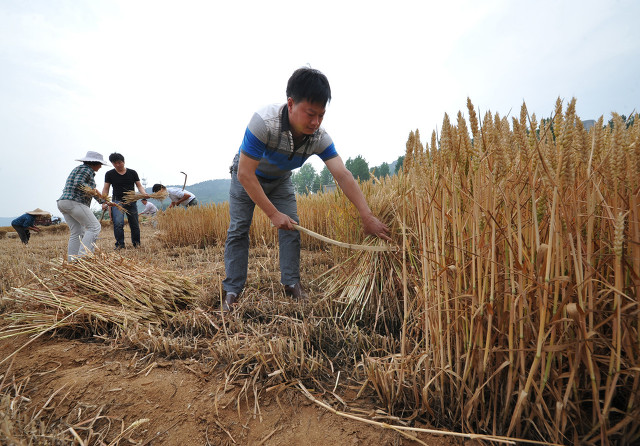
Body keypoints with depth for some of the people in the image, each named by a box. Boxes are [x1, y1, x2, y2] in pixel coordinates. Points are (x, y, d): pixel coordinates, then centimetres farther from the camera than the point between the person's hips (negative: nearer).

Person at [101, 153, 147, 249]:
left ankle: (136, 243, 21)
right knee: (118, 224, -17)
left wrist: (144, 194, -14)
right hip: (117, 201, -1)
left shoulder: (132, 172, 6)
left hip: (131, 201, 1)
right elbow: (106, 189, 6)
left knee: (134, 224, 6)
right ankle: (120, 245, -7)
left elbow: (139, 186, 6)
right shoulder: (109, 174, 4)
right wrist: (104, 203, -4)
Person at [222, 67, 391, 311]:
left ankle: (291, 282, 8)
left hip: (279, 181, 4)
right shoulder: (264, 122, -39)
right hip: (246, 178, -3)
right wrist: (273, 213, -35)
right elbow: (245, 174, -36)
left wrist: (367, 216, -42)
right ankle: (231, 291, 4)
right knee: (238, 229, -8)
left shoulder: (319, 138, -26)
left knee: (292, 226, -6)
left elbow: (343, 175, -32)